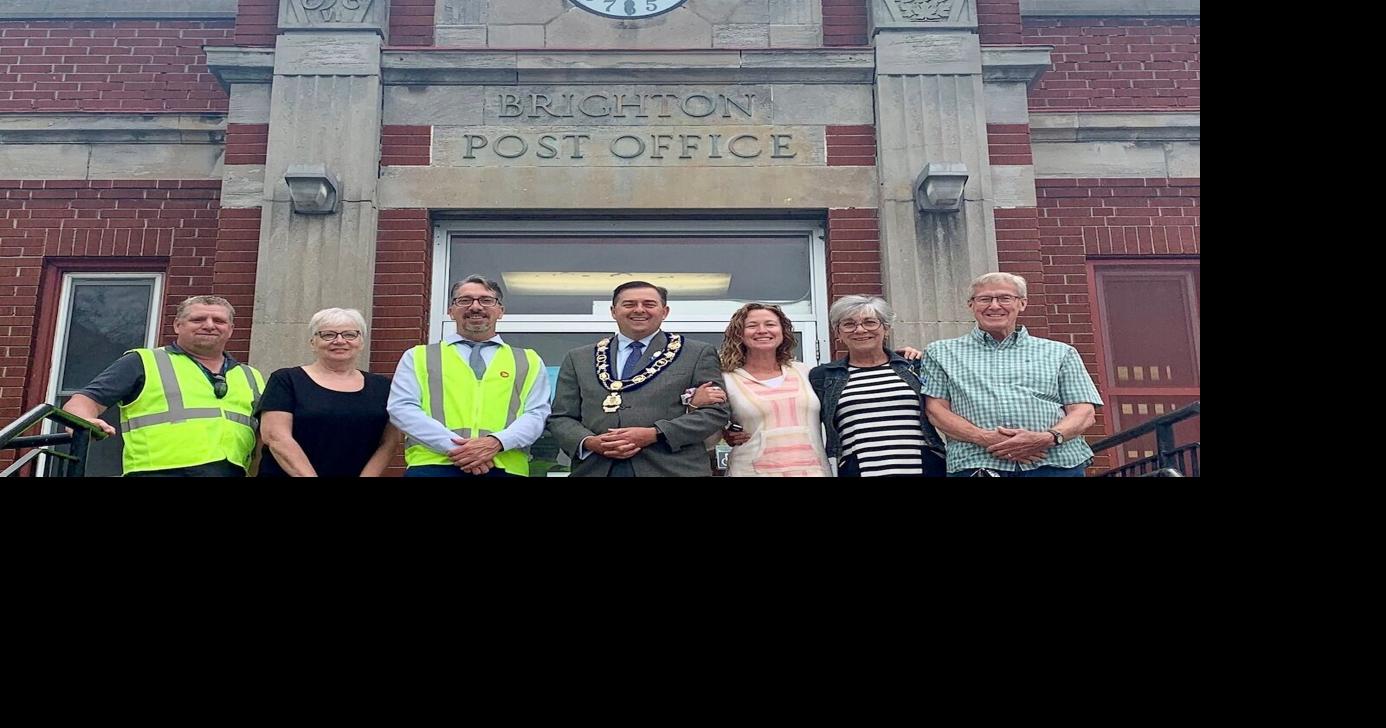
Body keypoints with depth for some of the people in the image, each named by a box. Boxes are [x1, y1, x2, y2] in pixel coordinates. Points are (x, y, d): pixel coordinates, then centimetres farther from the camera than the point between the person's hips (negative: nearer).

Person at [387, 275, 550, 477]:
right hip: (433, 465, 0)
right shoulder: (418, 357, 14)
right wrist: (454, 446, -13)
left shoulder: (529, 361, 15)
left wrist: (496, 442, -14)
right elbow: (402, 408, 1)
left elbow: (537, 414, 5)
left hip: (505, 468, 1)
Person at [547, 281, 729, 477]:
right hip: (596, 469, 2)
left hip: (671, 469, -2)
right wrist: (589, 442, -12)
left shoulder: (698, 354, 3)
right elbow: (561, 418, 9)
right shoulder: (578, 359, 11)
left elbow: (714, 411, -4)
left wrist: (654, 435, -15)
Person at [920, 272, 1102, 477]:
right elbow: (936, 410, 5)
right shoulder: (941, 353, 15)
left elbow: (1084, 412, 11)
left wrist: (1048, 438, -10)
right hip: (977, 465, -1)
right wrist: (985, 438, -11)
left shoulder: (1059, 353, 18)